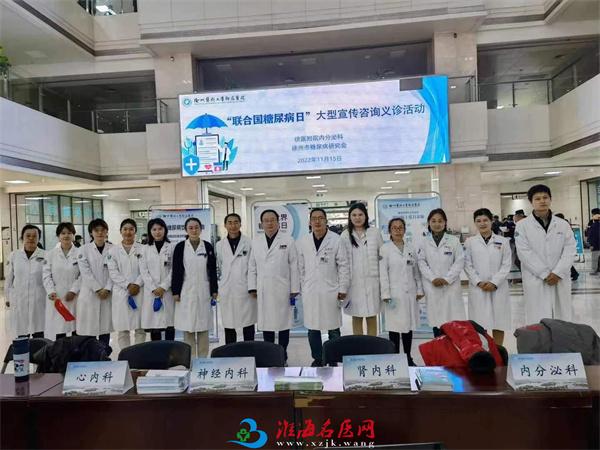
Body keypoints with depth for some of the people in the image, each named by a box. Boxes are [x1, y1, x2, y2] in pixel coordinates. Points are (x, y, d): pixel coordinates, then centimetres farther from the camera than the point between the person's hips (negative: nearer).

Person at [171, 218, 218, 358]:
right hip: (186, 292, -1)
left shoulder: (208, 246, 3)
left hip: (203, 292, 1)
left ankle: (203, 358, 15)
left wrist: (214, 290, 2)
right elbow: (176, 271, 0)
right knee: (187, 327, 4)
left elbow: (212, 270, 4)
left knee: (203, 327, 6)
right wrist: (175, 291, -4)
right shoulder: (180, 247, 0)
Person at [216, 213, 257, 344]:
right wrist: (216, 288, 8)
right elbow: (218, 267, 11)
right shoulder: (219, 245, 7)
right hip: (227, 292, 2)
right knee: (229, 326, 8)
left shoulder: (249, 243, -1)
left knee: (248, 326, 6)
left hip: (245, 290, -2)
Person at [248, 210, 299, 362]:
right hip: (263, 291, 2)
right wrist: (252, 287, 4)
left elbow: (294, 267, -2)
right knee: (266, 323, 7)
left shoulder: (288, 241, 0)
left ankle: (282, 357, 17)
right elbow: (252, 267, 10)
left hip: (282, 290, -2)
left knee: (283, 323, 5)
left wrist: (294, 289, -5)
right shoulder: (255, 242, 8)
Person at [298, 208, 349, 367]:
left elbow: (343, 266, -3)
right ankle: (317, 359, 24)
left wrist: (343, 288, -4)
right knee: (312, 328, 8)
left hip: (330, 291, -2)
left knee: (333, 328, 7)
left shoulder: (336, 240, -4)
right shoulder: (303, 242, 4)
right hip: (310, 292, 2)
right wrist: (302, 288, 5)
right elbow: (301, 268, 8)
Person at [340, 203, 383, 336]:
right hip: (354, 281, 0)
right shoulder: (345, 235, 2)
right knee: (356, 318, 8)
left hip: (371, 280, 0)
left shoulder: (375, 233, 4)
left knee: (372, 317, 8)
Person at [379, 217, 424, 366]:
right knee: (395, 326, 1)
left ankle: (408, 357, 24)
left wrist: (419, 289, 6)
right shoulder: (385, 249, -3)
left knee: (409, 325, 11)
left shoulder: (411, 248, 10)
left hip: (410, 293, 4)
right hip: (394, 293, -4)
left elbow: (416, 271, 11)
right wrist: (386, 294, -12)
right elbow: (383, 273, -7)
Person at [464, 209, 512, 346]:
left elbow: (506, 265, 1)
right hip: (478, 288, -1)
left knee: (499, 324, 5)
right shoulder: (470, 242, 5)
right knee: (479, 325, -1)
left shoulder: (503, 241, 6)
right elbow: (468, 265, 2)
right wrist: (478, 282, -10)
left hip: (498, 288, 1)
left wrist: (494, 282, -10)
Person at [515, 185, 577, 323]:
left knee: (563, 319, 8)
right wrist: (545, 274, -12)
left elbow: (570, 249, 1)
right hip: (536, 281, -3)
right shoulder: (522, 225, -1)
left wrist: (558, 273, -11)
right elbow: (525, 253, -8)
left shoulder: (563, 224, 8)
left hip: (560, 280, 3)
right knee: (538, 323, 0)